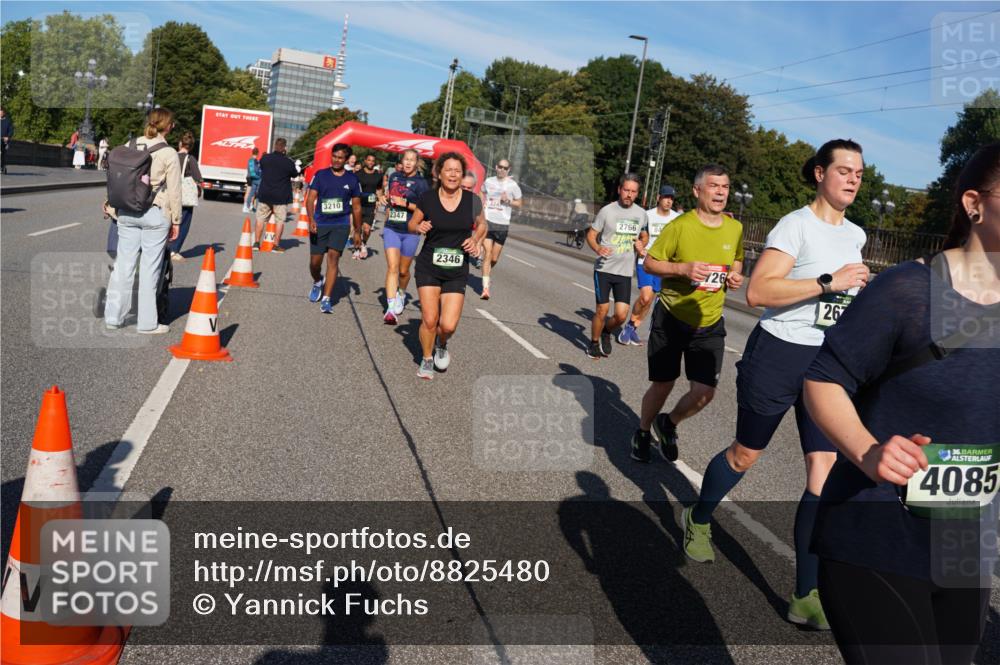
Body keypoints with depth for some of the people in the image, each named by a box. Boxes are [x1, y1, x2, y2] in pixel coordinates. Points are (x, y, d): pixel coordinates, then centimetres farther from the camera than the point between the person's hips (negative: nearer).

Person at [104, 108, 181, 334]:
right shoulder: (169, 154, -7)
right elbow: (174, 191, -5)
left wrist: (116, 209, 17)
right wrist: (176, 220, 3)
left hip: (127, 212, 4)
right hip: (155, 214, -4)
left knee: (123, 265, 10)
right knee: (149, 269, 2)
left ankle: (113, 318, 17)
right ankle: (147, 323, 8)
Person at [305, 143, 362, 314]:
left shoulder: (352, 179, 4)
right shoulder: (320, 175, 1)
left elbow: (356, 207, 11)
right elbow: (311, 198, -5)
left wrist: (357, 231, 11)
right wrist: (311, 220, -20)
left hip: (341, 225, -1)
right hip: (320, 224, 1)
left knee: (333, 258, -14)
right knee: (315, 261, 5)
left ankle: (326, 299, -13)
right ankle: (318, 282, 40)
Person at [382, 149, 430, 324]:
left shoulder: (420, 182, -5)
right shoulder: (394, 176, 9)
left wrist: (405, 203, -18)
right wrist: (386, 198, 12)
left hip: (410, 232, -2)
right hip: (391, 229, 2)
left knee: (403, 270, 10)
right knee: (392, 267, -14)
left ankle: (401, 294, 42)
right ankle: (391, 308, -19)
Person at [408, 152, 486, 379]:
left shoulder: (472, 201, -4)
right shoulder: (427, 198, -5)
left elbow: (482, 225, 14)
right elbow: (412, 224, 9)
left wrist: (474, 239, -6)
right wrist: (419, 227, -14)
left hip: (457, 271, 1)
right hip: (428, 267, 0)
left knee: (448, 325, -7)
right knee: (429, 319, -5)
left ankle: (441, 345, 30)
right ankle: (427, 360, 23)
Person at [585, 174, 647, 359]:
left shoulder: (641, 213, 6)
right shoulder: (607, 211, -7)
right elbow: (591, 234, -2)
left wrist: (641, 244, -1)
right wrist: (598, 248, -23)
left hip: (626, 272, 3)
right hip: (604, 269, -3)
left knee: (621, 315, -2)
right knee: (602, 310, 1)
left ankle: (607, 331, 31)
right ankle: (594, 343, 24)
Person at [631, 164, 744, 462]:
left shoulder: (735, 228, 1)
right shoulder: (680, 225, -13)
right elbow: (649, 263, -9)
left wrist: (736, 276, -3)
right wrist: (683, 268, -24)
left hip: (709, 324, 3)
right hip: (671, 317, -3)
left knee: (704, 393, -4)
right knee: (662, 386, 8)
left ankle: (668, 424, 28)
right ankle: (643, 432, 37)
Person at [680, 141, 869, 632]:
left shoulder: (856, 235, 11)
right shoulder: (796, 225, -11)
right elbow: (757, 292, -24)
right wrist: (829, 283, -25)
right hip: (779, 353, -5)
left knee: (826, 471, -4)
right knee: (745, 454, 11)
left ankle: (807, 596, 4)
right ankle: (698, 521, 41)